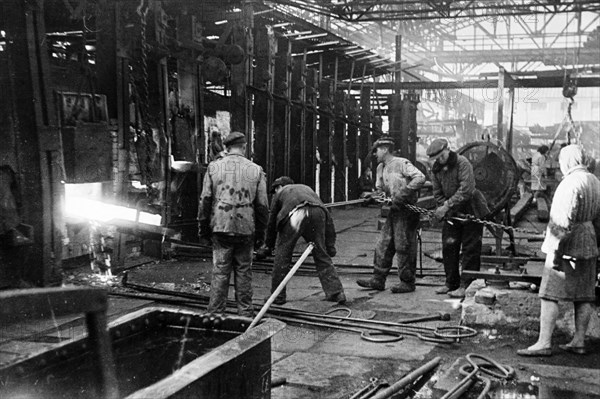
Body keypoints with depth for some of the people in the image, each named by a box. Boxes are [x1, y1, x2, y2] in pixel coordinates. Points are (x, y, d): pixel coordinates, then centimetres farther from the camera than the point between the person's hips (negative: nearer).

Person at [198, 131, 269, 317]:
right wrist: (260, 232, 11)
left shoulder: (214, 167, 2)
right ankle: (245, 312, 14)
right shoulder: (256, 170, 3)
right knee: (244, 272, 9)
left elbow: (205, 200, 1)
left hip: (221, 227, 0)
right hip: (246, 229, 0)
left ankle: (215, 313, 5)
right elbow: (262, 205, 3)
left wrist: (203, 226, 9)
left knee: (220, 271, 3)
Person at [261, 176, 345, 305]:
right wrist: (330, 245, 29)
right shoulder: (307, 188, 40)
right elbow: (327, 217, 30)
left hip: (295, 216, -3)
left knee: (282, 256, 11)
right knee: (322, 256, 15)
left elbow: (272, 222, 30)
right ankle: (336, 292, 12)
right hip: (317, 214, 3)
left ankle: (277, 296, 19)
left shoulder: (280, 193, 32)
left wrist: (269, 246, 42)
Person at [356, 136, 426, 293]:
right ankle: (378, 280, 13)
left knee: (404, 246, -3)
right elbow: (380, 189, 21)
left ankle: (407, 282, 7)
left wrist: (403, 193, -24)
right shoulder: (380, 168, 15)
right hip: (394, 210, 9)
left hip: (407, 209, -8)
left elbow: (420, 178, -20)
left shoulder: (401, 163, -11)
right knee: (383, 245, 7)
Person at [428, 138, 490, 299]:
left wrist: (447, 205, -29)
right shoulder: (436, 169, 1)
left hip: (471, 209, -6)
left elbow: (466, 190, -26)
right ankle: (451, 283, 18)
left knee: (470, 249, -3)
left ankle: (466, 286, -1)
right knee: (448, 246, 7)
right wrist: (445, 209, -12)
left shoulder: (462, 163, -18)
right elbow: (438, 194, 4)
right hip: (451, 212, 6)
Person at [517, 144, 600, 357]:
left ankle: (544, 343, -5)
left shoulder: (571, 183, -17)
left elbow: (564, 221, -22)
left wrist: (555, 250, -20)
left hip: (567, 245, -9)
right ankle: (579, 341, 18)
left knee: (549, 294, -5)